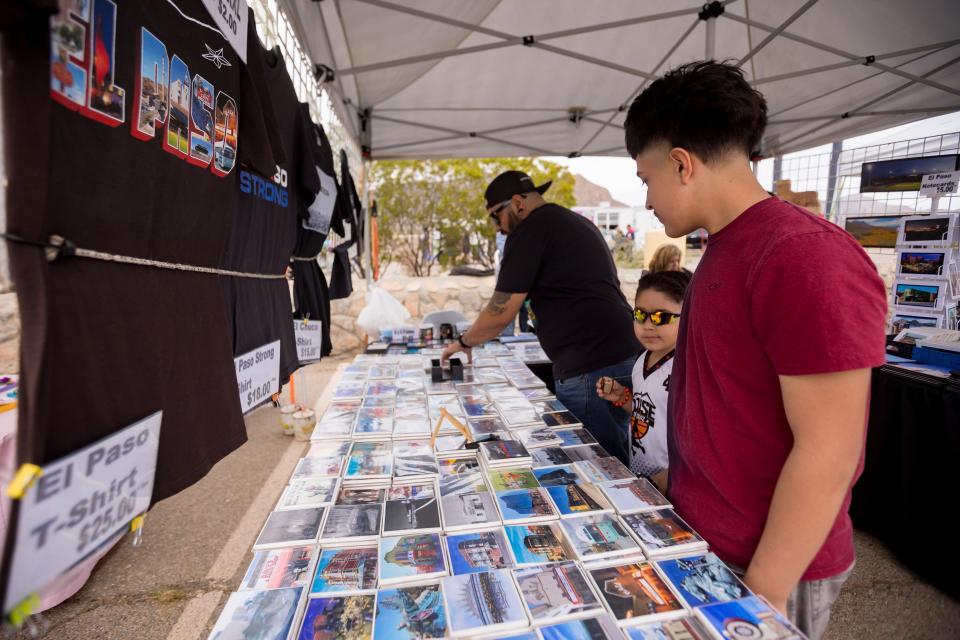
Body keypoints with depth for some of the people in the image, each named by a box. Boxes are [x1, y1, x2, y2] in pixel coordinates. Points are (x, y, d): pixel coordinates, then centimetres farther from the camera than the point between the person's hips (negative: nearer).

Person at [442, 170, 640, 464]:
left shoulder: (529, 231, -8)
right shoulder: (580, 222, 20)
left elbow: (501, 312, -9)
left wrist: (464, 342, 8)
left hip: (591, 370, -10)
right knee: (616, 457, 18)